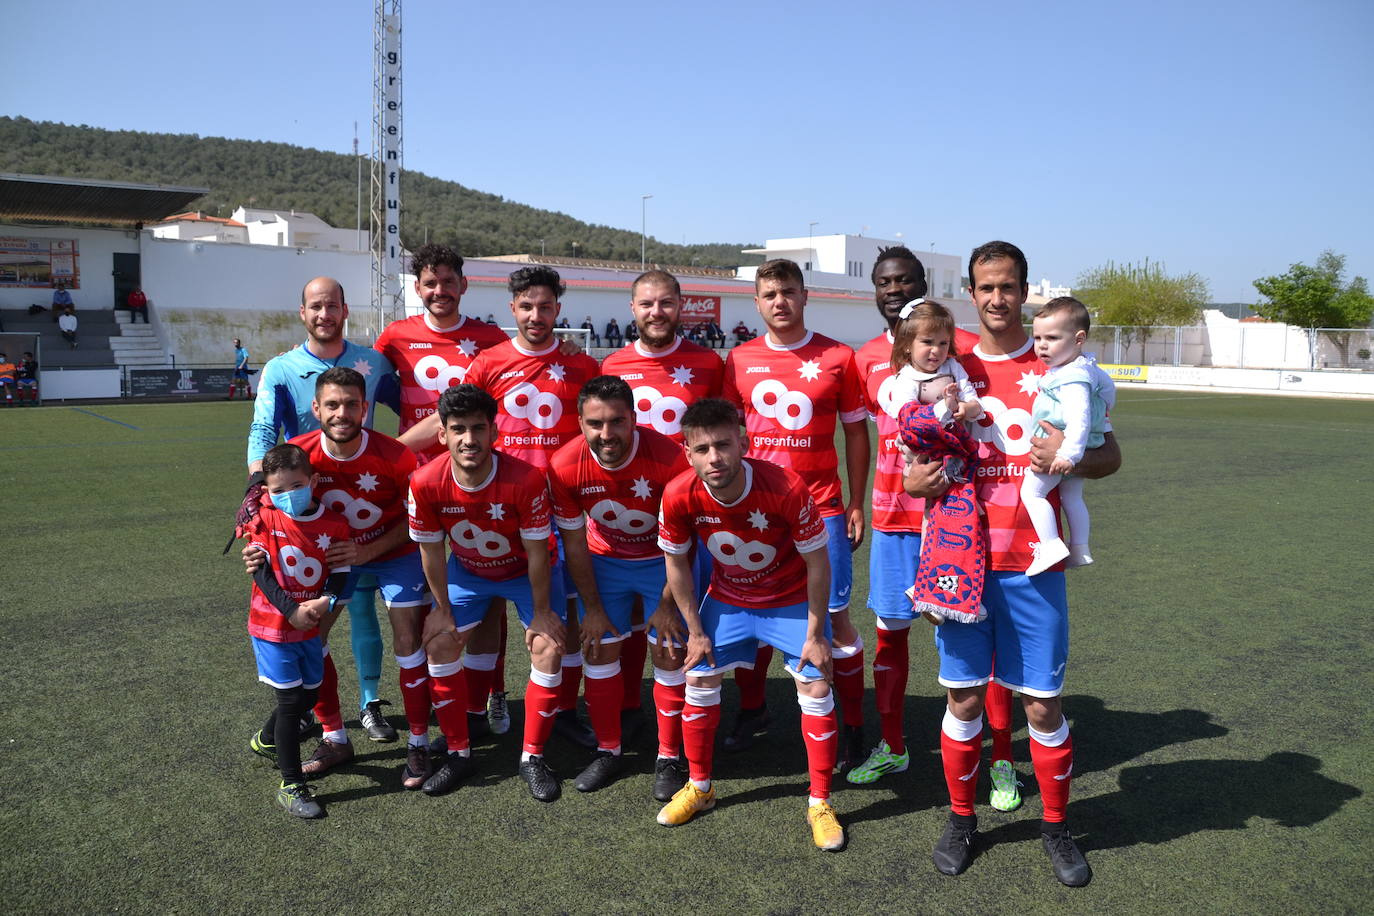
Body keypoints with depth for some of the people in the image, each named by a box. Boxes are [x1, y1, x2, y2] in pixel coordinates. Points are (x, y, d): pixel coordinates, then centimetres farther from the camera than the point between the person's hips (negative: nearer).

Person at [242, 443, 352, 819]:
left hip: (309, 628, 4)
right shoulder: (264, 520, -10)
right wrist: (293, 610, -22)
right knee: (290, 700, -5)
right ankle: (291, 787, 6)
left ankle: (265, 741, 46)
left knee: (309, 695, 16)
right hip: (272, 625, -4)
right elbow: (261, 572, -13)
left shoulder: (333, 525, -5)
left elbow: (339, 571, -4)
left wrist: (326, 601, -24)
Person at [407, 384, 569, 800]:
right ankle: (458, 754, 13)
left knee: (549, 646, -14)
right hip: (466, 570, 3)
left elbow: (536, 553, -23)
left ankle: (532, 758, 4)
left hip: (526, 571, -2)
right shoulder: (426, 483, -28)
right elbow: (431, 552, -12)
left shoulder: (527, 479, -35)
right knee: (439, 641, -5)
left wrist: (540, 613, -14)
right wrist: (443, 609, -4)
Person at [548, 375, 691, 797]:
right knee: (598, 649, 2)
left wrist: (667, 604, -16)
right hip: (604, 560, 2)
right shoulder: (565, 467, -24)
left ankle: (669, 759, 12)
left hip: (662, 560, -2)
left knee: (669, 652, -4)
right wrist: (592, 607, -5)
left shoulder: (669, 458, -32)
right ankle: (608, 751, 20)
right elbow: (574, 543, -9)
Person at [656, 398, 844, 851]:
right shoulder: (679, 496, -26)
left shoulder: (786, 489, -34)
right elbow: (676, 563, -7)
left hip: (791, 600, -2)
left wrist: (815, 634, -14)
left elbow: (817, 563, -20)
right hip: (727, 599, 3)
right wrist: (696, 631, -3)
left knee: (816, 687, -8)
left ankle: (820, 804, 10)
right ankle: (699, 787, 26)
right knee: (698, 681, 4)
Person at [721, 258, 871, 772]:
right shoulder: (739, 360, 5)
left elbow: (856, 433, 4)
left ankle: (854, 728, 14)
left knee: (834, 615, 0)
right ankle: (752, 709, 29)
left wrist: (857, 505, 1)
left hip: (821, 508, -2)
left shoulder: (837, 358, -1)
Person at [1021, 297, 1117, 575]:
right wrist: (1103, 412, 42)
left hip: (1059, 448, -11)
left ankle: (1051, 546, -13)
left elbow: (1078, 418, -33)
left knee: (1031, 491, -8)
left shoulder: (1073, 378, -24)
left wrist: (1069, 454, -39)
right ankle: (1080, 549, 28)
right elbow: (1107, 384, 27)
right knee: (1071, 497, 20)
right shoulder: (1086, 368, 9)